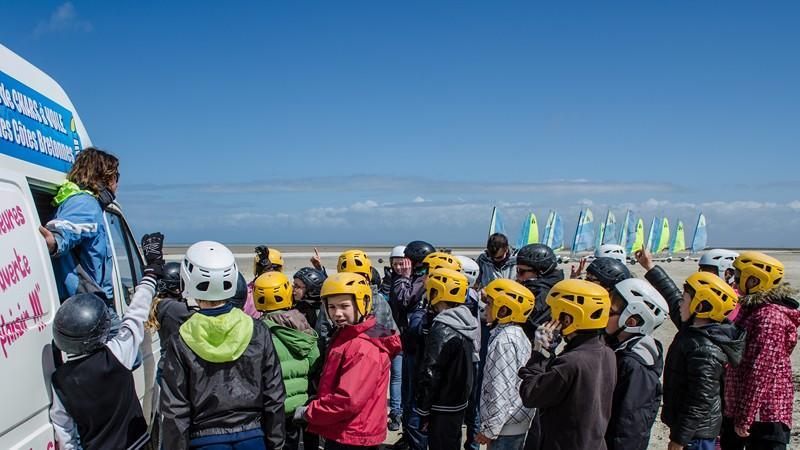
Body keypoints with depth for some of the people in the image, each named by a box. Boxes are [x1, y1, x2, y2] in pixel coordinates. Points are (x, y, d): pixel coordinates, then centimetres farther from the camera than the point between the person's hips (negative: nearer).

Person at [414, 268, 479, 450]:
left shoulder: (443, 329, -23)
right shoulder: (468, 321, 2)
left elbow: (430, 373, -21)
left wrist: (422, 409, -13)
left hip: (443, 407, -8)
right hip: (460, 401, 8)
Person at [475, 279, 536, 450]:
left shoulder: (503, 340, -20)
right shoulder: (520, 335, 9)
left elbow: (502, 389, -23)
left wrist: (490, 429, -16)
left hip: (506, 428, -9)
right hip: (520, 423, 9)